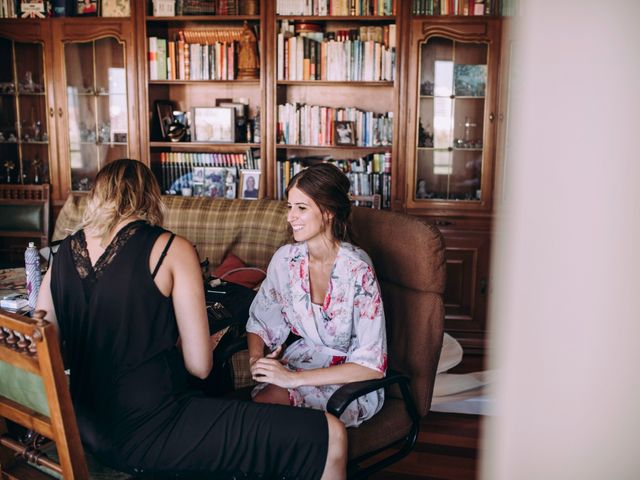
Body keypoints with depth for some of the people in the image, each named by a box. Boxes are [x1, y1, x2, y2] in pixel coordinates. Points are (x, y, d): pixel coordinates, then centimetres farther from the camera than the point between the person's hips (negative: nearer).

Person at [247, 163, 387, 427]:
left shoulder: (358, 271, -22)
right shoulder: (286, 259, -5)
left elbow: (372, 365, -23)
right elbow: (261, 321, 7)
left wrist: (294, 378, -27)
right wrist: (256, 359, -16)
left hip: (352, 381, -4)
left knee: (274, 397, -30)